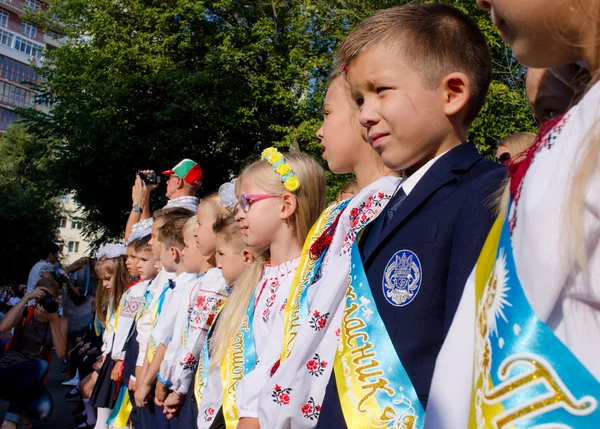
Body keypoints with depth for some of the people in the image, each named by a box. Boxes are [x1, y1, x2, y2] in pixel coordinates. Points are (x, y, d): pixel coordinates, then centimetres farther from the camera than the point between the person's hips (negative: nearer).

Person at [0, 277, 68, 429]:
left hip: (29, 381, 1)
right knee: (39, 364, -35)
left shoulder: (61, 321, 3)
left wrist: (53, 320, -17)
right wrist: (26, 297, -23)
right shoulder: (25, 313, -2)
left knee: (44, 408, -33)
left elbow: (60, 353, -12)